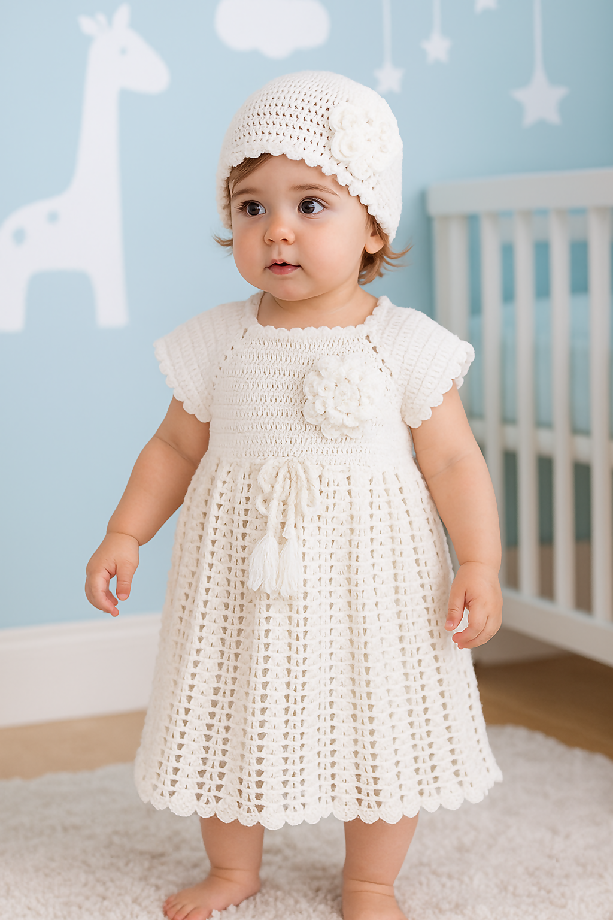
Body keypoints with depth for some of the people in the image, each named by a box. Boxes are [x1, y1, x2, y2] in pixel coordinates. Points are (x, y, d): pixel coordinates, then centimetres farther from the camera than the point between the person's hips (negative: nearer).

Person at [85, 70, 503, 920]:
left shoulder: (406, 345, -9)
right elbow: (176, 448, 7)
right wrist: (124, 534, 0)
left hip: (369, 573, -2)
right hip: (242, 574, 2)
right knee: (228, 717, 12)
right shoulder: (219, 342, -3)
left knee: (381, 723, 8)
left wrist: (480, 565, -14)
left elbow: (452, 461, -7)